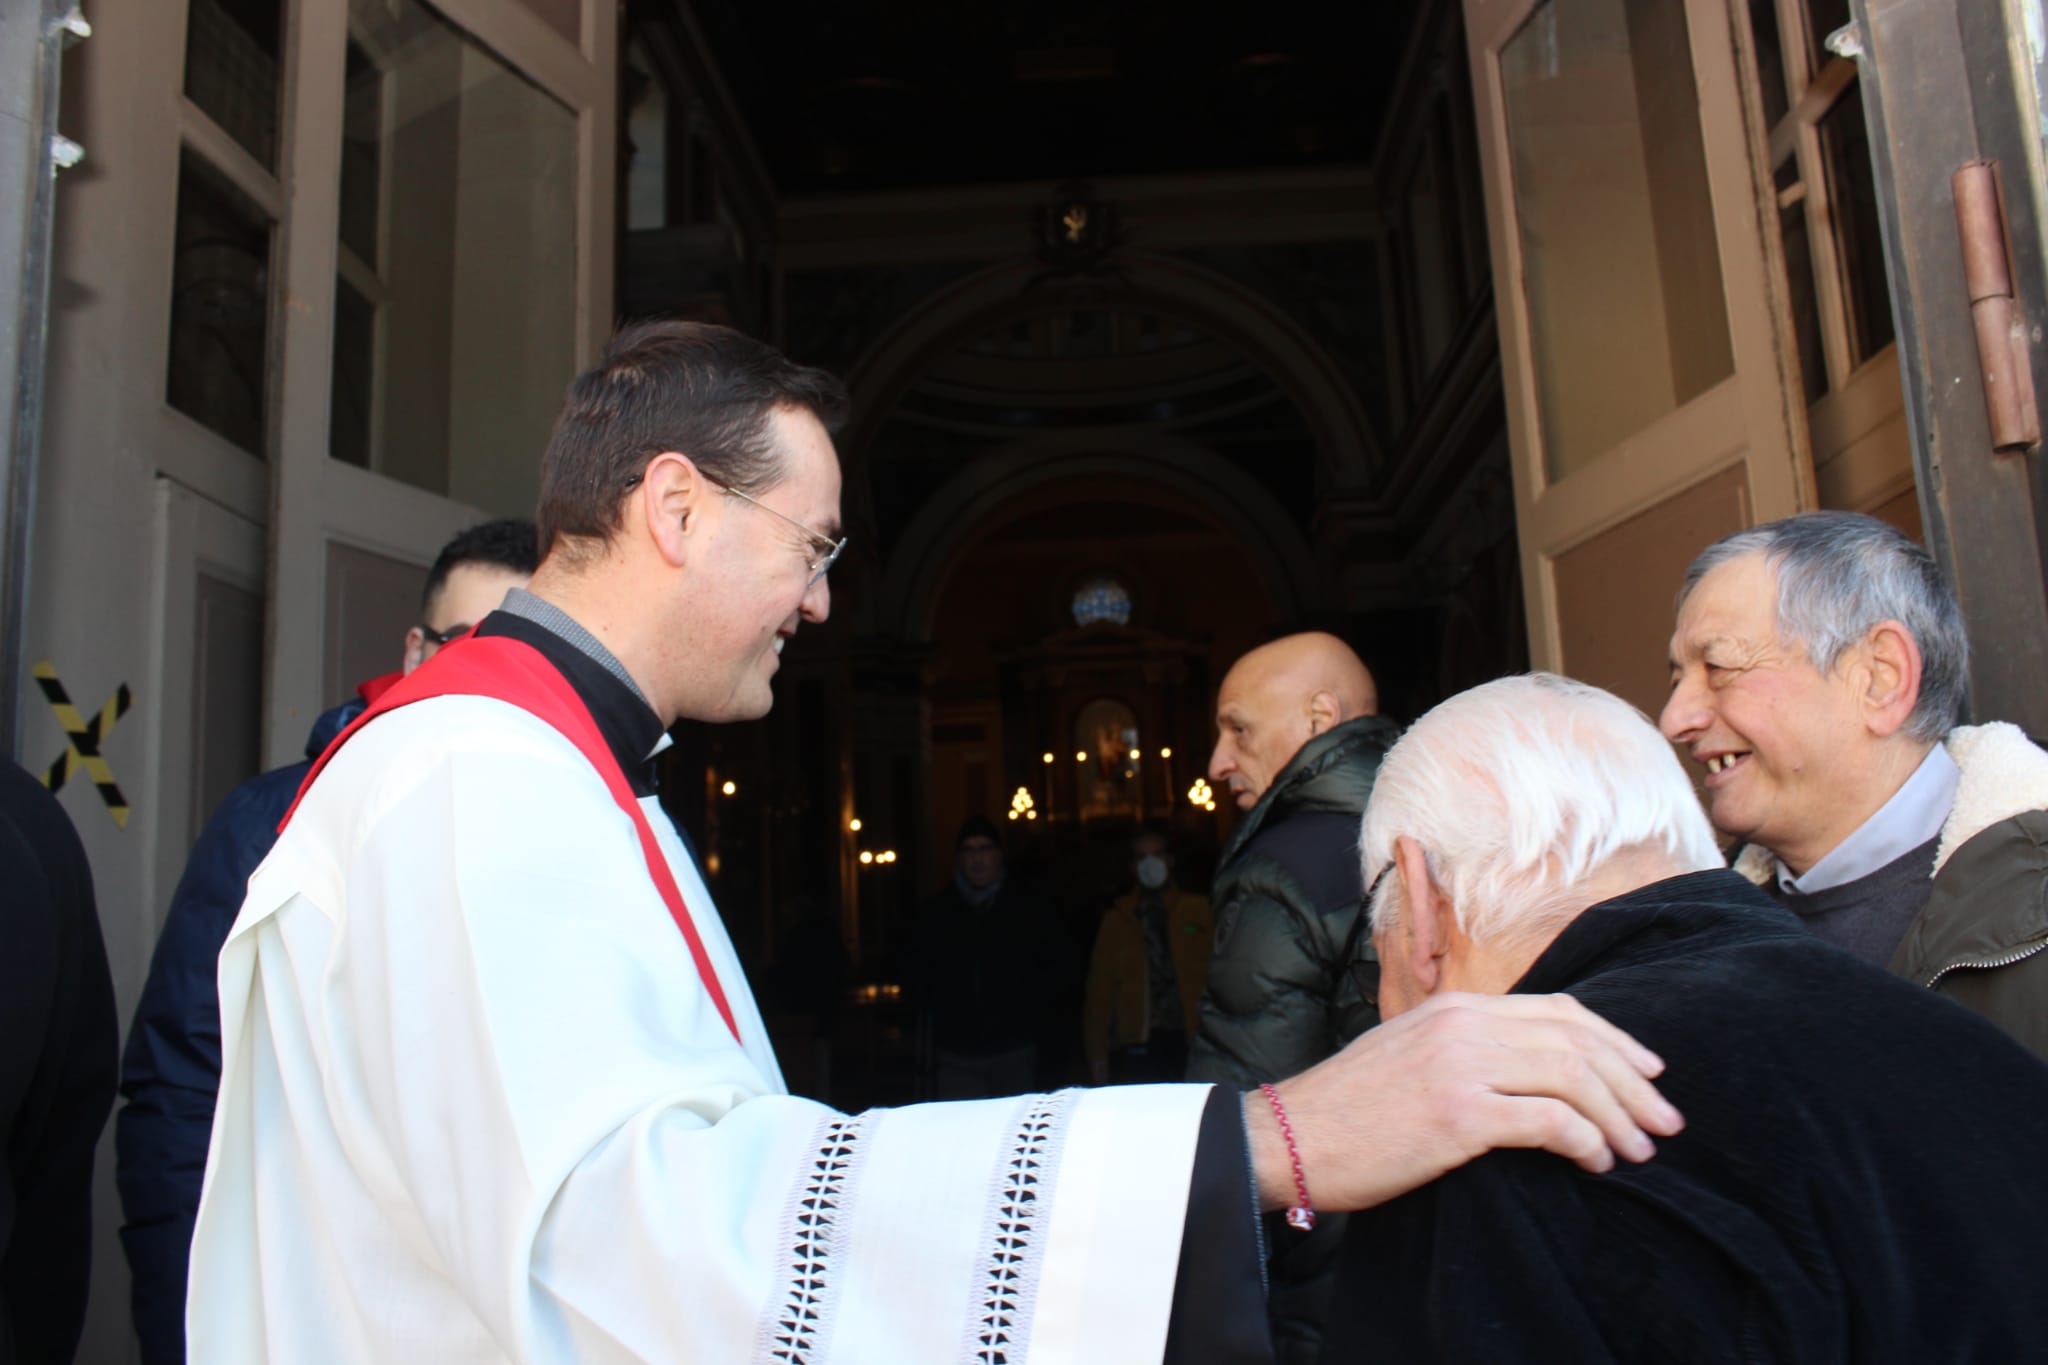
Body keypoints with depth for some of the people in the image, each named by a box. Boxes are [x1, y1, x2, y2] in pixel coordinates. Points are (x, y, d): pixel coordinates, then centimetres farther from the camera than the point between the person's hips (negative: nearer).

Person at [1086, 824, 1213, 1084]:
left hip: (1187, 1041, 0)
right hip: (1136, 1049, 0)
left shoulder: (1198, 910, 8)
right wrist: (1098, 1055, 5)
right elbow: (1100, 990, 10)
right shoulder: (1116, 920, 10)